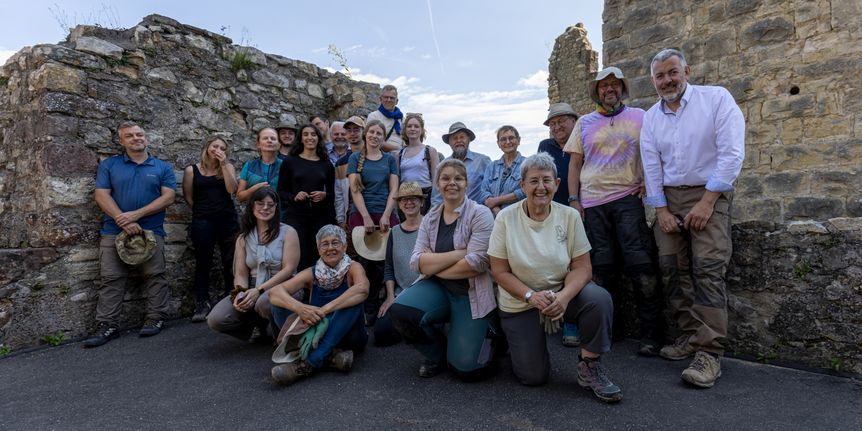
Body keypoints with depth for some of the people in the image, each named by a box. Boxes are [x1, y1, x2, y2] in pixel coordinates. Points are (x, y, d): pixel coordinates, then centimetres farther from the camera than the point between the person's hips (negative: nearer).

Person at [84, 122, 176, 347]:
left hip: (152, 231, -1)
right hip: (114, 231, 1)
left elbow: (168, 197, -4)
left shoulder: (163, 168, 8)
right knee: (111, 278, 0)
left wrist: (136, 215, -14)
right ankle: (108, 326, 5)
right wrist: (123, 221, -14)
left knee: (155, 276, 0)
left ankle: (156, 318, 10)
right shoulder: (108, 165, 10)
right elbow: (101, 196, 0)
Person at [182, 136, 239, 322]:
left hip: (228, 220, 1)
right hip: (203, 222, -1)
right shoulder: (191, 170, 5)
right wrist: (203, 210, 7)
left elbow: (231, 189, -8)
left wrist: (223, 164, -9)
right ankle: (202, 304, 9)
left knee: (230, 262, 4)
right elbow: (188, 197, 8)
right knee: (203, 263, 2)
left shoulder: (228, 167, 9)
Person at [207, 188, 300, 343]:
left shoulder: (288, 232, -1)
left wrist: (259, 290, -19)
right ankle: (263, 328, 5)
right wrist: (240, 293, -17)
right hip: (251, 290, 4)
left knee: (264, 302, -38)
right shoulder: (243, 238, 12)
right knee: (215, 319, -17)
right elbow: (240, 273, 6)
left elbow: (289, 269, -11)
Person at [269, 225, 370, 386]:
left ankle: (311, 362, -34)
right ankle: (330, 354, -28)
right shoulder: (312, 274, -1)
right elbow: (275, 292, -15)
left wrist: (324, 310, -37)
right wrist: (299, 308, -36)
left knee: (353, 300, -30)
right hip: (317, 334, 3)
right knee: (280, 305, -16)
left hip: (347, 336, -2)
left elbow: (362, 289, -31)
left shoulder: (352, 268, -8)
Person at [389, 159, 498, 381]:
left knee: (466, 367, -13)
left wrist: (434, 265, -8)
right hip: (438, 288, 4)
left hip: (472, 293, -3)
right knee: (400, 309, -25)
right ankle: (437, 353, 5)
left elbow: (477, 263, -18)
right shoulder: (430, 218, 7)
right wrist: (458, 253, -16)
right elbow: (416, 262, -5)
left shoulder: (480, 214, -7)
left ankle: (488, 332, 22)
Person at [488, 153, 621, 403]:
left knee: (600, 299, -30)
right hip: (519, 303, -1)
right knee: (533, 377, -6)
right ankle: (516, 339, 28)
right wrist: (531, 296, -25)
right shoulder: (506, 218, -12)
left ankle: (590, 367, -7)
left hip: (562, 294, 1)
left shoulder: (570, 216, -8)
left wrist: (564, 296, -29)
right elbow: (500, 271, -11)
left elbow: (581, 268, -9)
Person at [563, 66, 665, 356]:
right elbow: (575, 163, 11)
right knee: (601, 267, 6)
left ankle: (651, 332, 3)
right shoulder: (585, 123, 13)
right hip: (592, 203, 2)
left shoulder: (639, 117, 9)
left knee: (640, 264, -8)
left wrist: (650, 181, -6)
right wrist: (573, 199, 3)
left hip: (628, 199, -2)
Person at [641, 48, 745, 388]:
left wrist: (707, 203, -15)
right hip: (668, 198, 5)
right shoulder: (651, 117, 10)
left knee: (708, 269, -13)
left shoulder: (716, 99, -3)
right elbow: (651, 167, 8)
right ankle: (691, 336, 10)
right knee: (672, 268, 0)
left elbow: (732, 153, -11)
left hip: (709, 194, -4)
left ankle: (709, 351, -11)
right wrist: (661, 211, -1)